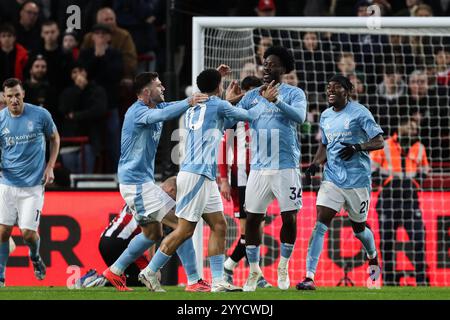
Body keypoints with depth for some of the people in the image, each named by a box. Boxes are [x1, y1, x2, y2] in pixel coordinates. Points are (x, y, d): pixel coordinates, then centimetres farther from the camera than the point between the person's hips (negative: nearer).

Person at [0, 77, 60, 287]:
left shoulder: (40, 115, -6)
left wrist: (50, 167, 1)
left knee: (28, 232, -6)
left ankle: (35, 257, 29)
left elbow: (55, 138, 11)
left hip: (33, 185, -1)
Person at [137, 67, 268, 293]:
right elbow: (250, 116, 4)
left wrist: (229, 95, 39)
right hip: (195, 175, -9)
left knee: (219, 225, 6)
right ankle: (150, 271, -3)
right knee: (185, 229, -8)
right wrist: (264, 103, 23)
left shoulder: (193, 110, 16)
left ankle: (218, 281, 1)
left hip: (205, 178, 9)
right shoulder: (217, 105, -6)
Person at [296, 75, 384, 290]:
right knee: (320, 224, -12)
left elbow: (379, 142, -9)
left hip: (357, 180, -4)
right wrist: (315, 164, 6)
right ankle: (309, 277, -18)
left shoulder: (359, 113, -8)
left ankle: (373, 257, 46)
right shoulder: (325, 116, 11)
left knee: (358, 228, 12)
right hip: (332, 178, 4)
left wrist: (357, 147, -26)